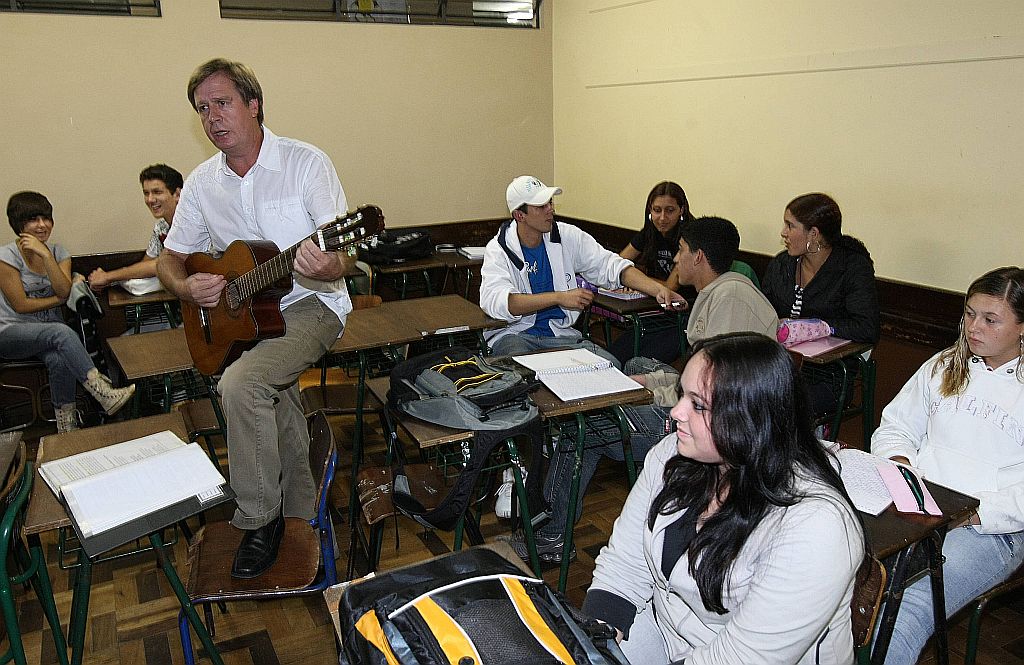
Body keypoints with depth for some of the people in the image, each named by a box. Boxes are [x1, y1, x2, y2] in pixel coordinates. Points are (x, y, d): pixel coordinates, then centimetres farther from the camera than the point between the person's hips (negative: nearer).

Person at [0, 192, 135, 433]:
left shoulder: (58, 252, 5)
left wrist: (45, 254, -18)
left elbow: (64, 290, -13)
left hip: (49, 328, 3)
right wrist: (61, 298, -7)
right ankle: (103, 393, -43)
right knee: (61, 332, -35)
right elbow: (21, 305, -11)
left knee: (59, 359, -32)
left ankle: (66, 422, -21)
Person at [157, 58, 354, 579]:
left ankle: (259, 519, -8)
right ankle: (301, 517, 13)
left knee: (240, 383, -27)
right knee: (274, 396, -11)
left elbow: (344, 254, -13)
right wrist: (187, 288, -7)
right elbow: (170, 257, 16)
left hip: (311, 304, -6)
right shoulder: (202, 182, 7)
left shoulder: (306, 162, -8)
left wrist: (328, 267, -38)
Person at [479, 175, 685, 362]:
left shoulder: (568, 236, 4)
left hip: (561, 332, 4)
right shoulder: (499, 249, -7)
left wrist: (658, 289, -12)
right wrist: (560, 297, -30)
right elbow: (494, 300, -24)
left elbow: (610, 266, 3)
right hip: (514, 333, -3)